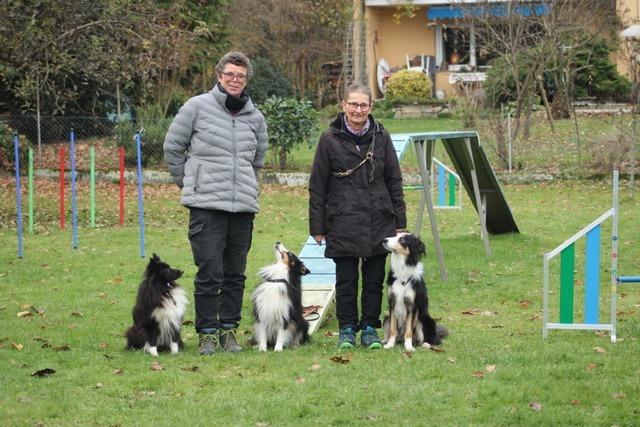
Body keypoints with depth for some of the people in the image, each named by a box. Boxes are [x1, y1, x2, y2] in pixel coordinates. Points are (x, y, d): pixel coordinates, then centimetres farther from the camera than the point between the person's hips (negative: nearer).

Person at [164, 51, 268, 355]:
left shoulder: (255, 118, 12)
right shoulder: (197, 107, 0)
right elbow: (172, 147, 7)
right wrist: (188, 183, 10)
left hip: (244, 205, 4)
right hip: (206, 205, -4)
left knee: (236, 274, 7)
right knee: (210, 272, -8)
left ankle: (229, 330, 16)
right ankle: (207, 333, 0)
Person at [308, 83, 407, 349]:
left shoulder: (380, 137, 5)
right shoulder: (330, 139, -1)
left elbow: (394, 181, 9)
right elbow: (317, 186, 1)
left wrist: (399, 221, 5)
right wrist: (317, 226, -2)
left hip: (378, 223, 2)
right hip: (343, 223, -2)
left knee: (374, 280, 6)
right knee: (346, 280, 2)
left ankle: (369, 329, 15)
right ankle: (347, 330, 12)